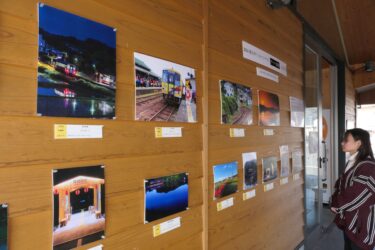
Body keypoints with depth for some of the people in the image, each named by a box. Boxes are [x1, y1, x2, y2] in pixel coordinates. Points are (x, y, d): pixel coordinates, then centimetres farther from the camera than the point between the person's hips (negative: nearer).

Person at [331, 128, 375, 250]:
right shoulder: (351, 163, 6)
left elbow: (359, 196, -23)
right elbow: (340, 185, 9)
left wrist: (338, 206, -11)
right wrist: (335, 203, -4)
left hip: (361, 220, -8)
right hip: (348, 217, 8)